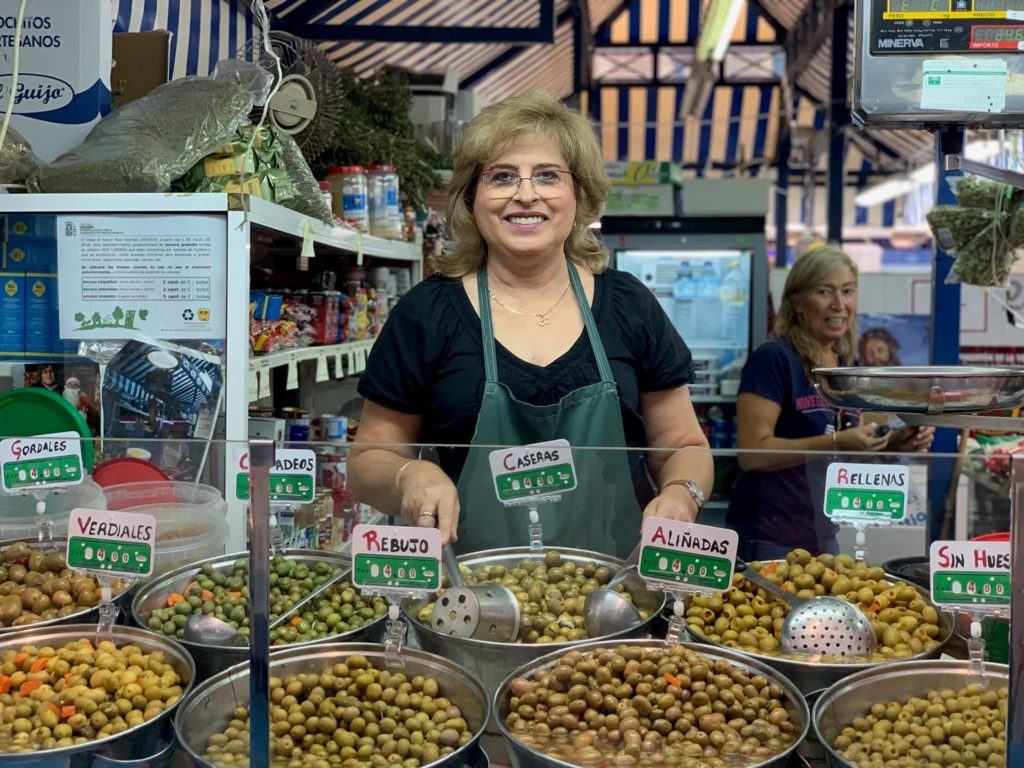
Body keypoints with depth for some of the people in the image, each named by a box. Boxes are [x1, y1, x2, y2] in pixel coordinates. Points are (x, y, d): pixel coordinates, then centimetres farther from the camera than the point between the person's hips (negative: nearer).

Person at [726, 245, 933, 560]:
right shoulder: (773, 358, -14)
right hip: (769, 541, -7)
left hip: (824, 539, 7)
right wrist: (837, 442, -26)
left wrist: (895, 442, -2)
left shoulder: (845, 367, 9)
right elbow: (751, 453, -21)